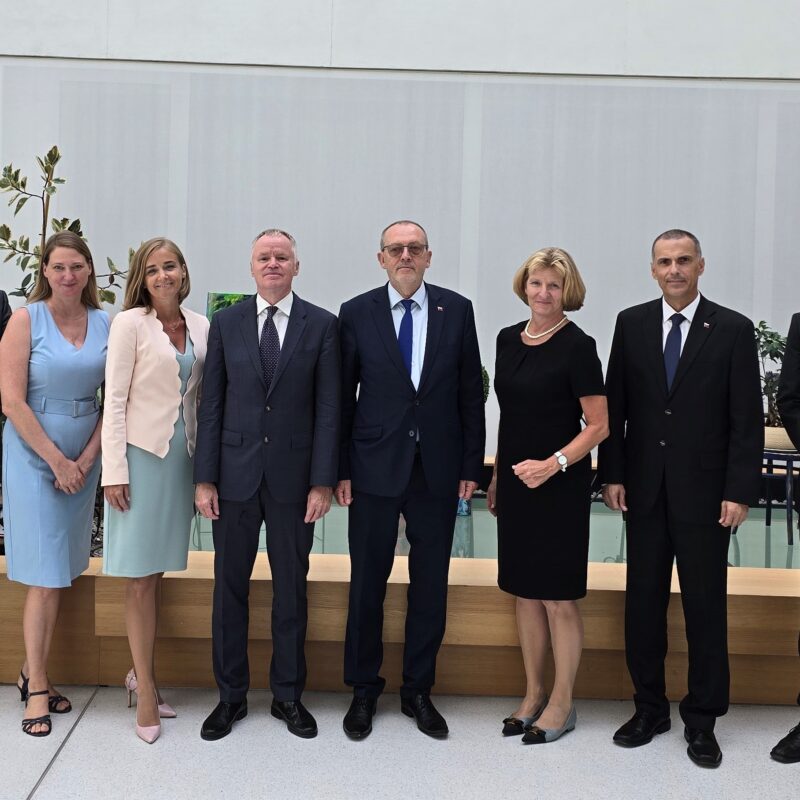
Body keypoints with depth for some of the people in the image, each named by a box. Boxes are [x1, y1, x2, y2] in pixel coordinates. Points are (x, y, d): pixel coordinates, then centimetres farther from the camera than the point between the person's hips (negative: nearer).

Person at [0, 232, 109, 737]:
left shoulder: (106, 324, 3)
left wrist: (86, 458, -4)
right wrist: (57, 460, -11)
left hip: (84, 457, 4)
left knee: (63, 574, 9)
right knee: (45, 577, -1)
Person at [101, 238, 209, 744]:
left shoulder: (201, 326, 7)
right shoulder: (130, 324, -6)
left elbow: (200, 397, 10)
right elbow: (115, 400, -9)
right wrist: (114, 470, -13)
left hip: (182, 455, 4)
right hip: (142, 454, -4)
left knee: (158, 572, 12)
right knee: (140, 578, 2)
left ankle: (142, 673, 26)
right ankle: (146, 689, 13)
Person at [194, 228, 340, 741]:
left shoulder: (322, 325, 0)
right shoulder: (226, 323, 4)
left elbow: (329, 407, -3)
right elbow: (211, 404, 3)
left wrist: (323, 481, -8)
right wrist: (205, 478, -2)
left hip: (293, 477, -1)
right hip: (235, 475, 1)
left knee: (292, 590, 10)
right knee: (230, 588, 9)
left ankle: (289, 695, 26)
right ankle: (231, 695, 25)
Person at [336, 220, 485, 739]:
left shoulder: (457, 310, 2)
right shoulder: (357, 313, 0)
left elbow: (471, 394, 4)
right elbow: (343, 397, 1)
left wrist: (471, 466, 1)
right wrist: (339, 470, -1)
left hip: (438, 470, 1)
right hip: (375, 469, -1)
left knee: (431, 587, 9)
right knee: (367, 585, 8)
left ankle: (418, 690, 26)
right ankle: (364, 690, 26)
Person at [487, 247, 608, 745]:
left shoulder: (577, 345, -10)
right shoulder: (508, 339, 9)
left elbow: (599, 425, -11)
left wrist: (553, 464, -22)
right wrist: (496, 477, 15)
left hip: (560, 486, -6)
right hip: (516, 484, 7)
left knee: (558, 597, 2)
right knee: (525, 593, 13)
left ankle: (562, 704, 17)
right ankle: (534, 694, 27)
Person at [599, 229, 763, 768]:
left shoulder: (733, 329, -3)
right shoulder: (631, 323, 4)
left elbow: (747, 419, -4)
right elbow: (615, 405, 5)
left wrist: (740, 491, -10)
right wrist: (613, 475, 0)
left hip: (705, 491, -2)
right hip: (645, 489, 3)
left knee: (706, 607, 6)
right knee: (643, 601, 9)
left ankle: (702, 719, 20)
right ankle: (650, 708, 24)